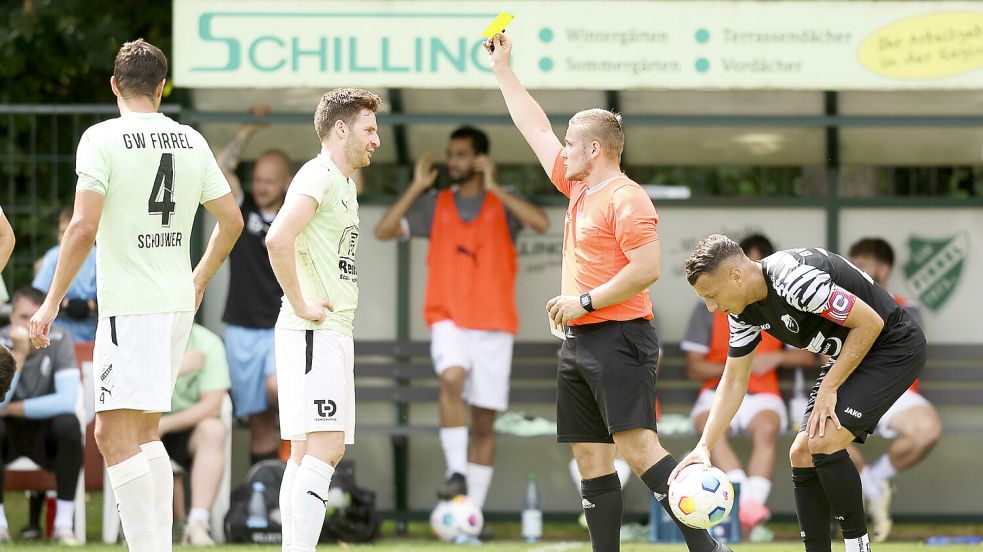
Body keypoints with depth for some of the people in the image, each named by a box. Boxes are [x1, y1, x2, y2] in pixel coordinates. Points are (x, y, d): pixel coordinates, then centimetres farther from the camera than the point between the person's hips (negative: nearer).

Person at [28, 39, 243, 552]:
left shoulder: (102, 139, -9)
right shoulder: (191, 141, 9)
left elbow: (83, 228, -17)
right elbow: (231, 220, 14)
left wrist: (51, 303, -10)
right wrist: (199, 280, 30)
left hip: (129, 305, -7)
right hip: (178, 302, 7)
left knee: (114, 435, -9)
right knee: (144, 432, 17)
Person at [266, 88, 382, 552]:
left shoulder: (344, 183, 21)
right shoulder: (318, 176, -11)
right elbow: (278, 239, -26)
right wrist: (300, 305, -20)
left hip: (334, 334, 10)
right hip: (313, 333, -10)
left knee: (306, 452, 8)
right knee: (324, 445, -16)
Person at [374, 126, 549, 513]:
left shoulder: (503, 202, 5)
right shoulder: (436, 205, 10)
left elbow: (541, 223, -14)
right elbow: (383, 231, 3)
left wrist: (494, 188, -16)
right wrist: (417, 188, -3)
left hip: (495, 323, 0)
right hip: (448, 318, 0)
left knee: (484, 421, 2)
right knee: (452, 376, -31)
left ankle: (474, 509, 7)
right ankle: (456, 472, -28)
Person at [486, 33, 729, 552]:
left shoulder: (626, 199, -10)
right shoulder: (579, 189, 16)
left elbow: (646, 269, -19)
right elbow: (536, 130, 27)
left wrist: (585, 301, -16)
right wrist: (503, 70, 29)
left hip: (618, 338, -10)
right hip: (578, 343, 10)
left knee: (638, 448, -17)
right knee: (590, 456, 5)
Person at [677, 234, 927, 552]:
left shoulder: (794, 279, -31)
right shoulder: (743, 311, -2)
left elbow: (870, 323, -25)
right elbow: (734, 381, 8)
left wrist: (829, 388, -19)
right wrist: (704, 447, -2)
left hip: (894, 347, -9)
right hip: (850, 356, 9)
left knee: (824, 442, -22)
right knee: (802, 455, 3)